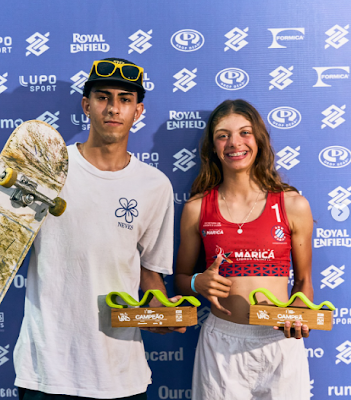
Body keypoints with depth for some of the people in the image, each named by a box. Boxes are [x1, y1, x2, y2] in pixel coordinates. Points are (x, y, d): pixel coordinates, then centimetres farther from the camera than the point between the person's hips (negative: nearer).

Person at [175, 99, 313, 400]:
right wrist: (199, 283, -12)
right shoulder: (197, 208, 0)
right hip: (221, 343, 0)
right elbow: (181, 277, 10)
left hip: (280, 343, 0)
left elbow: (303, 280, 8)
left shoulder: (294, 205, -1)